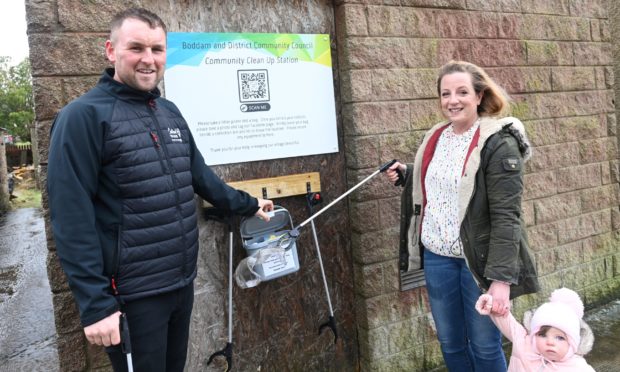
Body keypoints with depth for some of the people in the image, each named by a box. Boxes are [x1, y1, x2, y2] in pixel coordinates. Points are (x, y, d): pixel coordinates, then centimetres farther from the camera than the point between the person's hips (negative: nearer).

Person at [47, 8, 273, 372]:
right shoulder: (84, 116, -14)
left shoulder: (170, 111, 8)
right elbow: (72, 220, -18)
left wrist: (248, 205, 20)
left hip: (183, 283, 7)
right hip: (132, 296, -7)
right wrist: (95, 303, -20)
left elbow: (199, 175, 18)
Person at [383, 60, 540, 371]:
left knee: (484, 346, 11)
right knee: (449, 342, 19)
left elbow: (506, 215, -19)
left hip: (478, 260, -6)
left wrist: (502, 278, -23)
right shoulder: (435, 137, 6)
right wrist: (406, 174, 6)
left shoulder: (498, 143, -15)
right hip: (436, 256, 6)